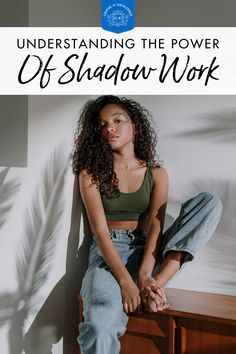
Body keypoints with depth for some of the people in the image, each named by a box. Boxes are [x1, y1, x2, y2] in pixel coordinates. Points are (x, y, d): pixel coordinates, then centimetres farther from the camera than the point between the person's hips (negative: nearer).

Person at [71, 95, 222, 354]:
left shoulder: (156, 173, 7)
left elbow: (155, 226, -5)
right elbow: (100, 230, -10)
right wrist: (126, 281, -23)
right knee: (99, 328, -39)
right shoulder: (90, 173, 1)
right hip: (108, 254, -4)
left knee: (209, 202, -16)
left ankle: (157, 282, -25)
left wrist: (144, 275, -23)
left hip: (146, 251, 4)